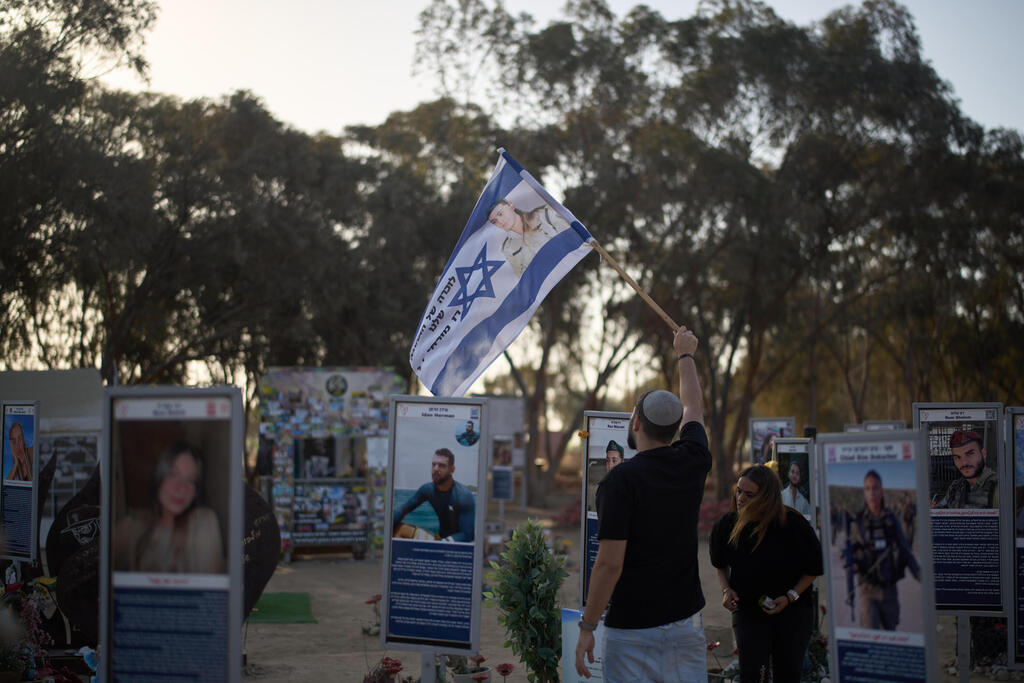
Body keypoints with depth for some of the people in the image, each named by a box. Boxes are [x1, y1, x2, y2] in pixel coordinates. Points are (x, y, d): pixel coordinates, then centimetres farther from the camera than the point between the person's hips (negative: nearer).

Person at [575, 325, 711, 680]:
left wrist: (587, 626, -9)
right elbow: (694, 408, 23)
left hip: (632, 627, -5)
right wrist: (685, 354, 40)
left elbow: (610, 563, -18)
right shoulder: (692, 463, 2)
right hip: (686, 623, 5)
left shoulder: (620, 480, -14)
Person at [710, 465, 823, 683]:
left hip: (793, 609, -1)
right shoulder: (727, 525, -10)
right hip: (747, 610, 1)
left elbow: (814, 568, -3)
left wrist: (790, 597, -13)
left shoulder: (793, 524, -18)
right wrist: (726, 590, -5)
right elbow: (719, 563, 12)